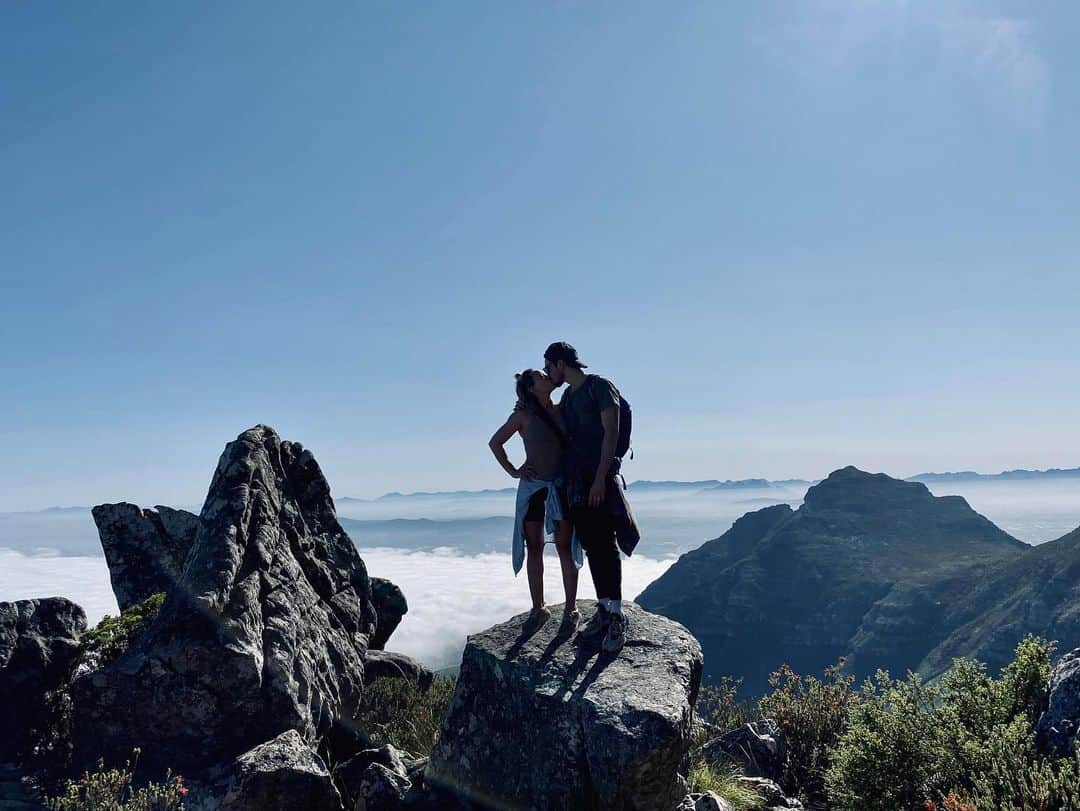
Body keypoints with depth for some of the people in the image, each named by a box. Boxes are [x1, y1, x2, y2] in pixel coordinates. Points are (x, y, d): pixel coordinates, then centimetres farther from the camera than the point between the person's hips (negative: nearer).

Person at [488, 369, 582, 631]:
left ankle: (571, 608, 8)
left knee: (565, 547, 1)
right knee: (534, 548, 5)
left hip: (562, 485, 1)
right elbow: (495, 442, 4)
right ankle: (538, 608, 15)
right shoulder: (523, 416, -4)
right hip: (532, 485, -1)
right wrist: (512, 471, -1)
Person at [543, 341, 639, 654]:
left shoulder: (599, 386, -5)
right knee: (591, 546, 8)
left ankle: (616, 617, -7)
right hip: (577, 481, 8)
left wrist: (600, 478, -18)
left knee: (605, 544, -10)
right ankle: (603, 611, 13)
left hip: (600, 478, -8)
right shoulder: (567, 397, 19)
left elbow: (611, 432, -13)